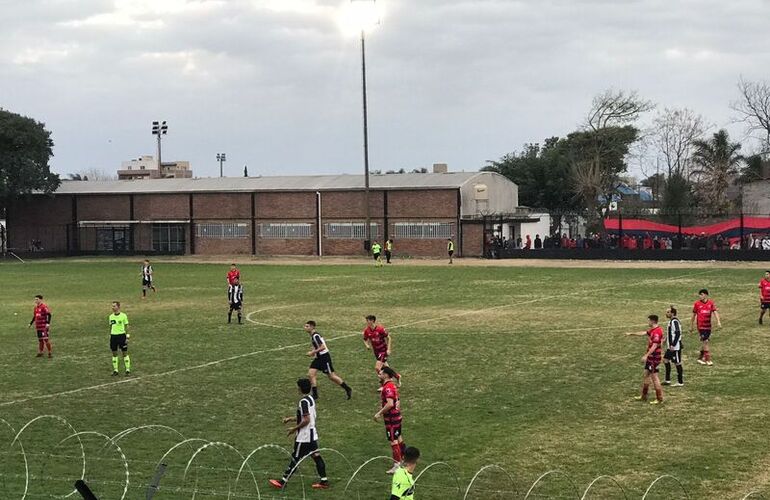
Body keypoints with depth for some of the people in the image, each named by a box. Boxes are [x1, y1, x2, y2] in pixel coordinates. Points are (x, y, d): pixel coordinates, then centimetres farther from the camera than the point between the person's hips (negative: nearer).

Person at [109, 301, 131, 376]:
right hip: (113, 336, 4)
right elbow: (111, 327, 15)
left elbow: (126, 326, -2)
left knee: (125, 353, 2)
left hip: (121, 335, -4)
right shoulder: (111, 316, 7)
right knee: (114, 354, 7)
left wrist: (127, 337, -5)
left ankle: (128, 370, 8)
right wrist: (110, 336, 12)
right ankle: (115, 370, 14)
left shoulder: (123, 316, -5)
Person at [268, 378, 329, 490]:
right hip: (312, 435, 9)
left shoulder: (303, 402, -20)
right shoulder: (311, 399, 9)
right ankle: (324, 481, 10)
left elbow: (306, 420, -23)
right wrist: (291, 418, 19)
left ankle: (283, 482, 7)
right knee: (316, 456, 9)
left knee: (295, 459, -1)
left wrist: (294, 428, -14)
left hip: (304, 437, -9)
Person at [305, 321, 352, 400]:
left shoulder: (315, 336, -20)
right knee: (311, 374, -2)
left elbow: (322, 347, -27)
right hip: (318, 358, 10)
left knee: (331, 376, 0)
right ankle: (315, 395, 2)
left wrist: (313, 352, -22)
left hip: (324, 357, -10)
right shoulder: (312, 335, 10)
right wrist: (313, 351, 11)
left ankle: (348, 389, 15)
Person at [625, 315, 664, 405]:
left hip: (654, 358, -10)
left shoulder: (657, 332, -22)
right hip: (650, 357, 10)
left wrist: (646, 356, -29)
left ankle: (659, 398, 3)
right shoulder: (652, 330, 9)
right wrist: (631, 333, 27)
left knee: (654, 377, -4)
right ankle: (643, 396, 28)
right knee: (646, 374, 17)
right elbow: (643, 333, 23)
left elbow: (654, 346, -27)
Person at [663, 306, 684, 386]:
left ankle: (680, 382, 7)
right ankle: (667, 380, 22)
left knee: (677, 363, -2)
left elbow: (678, 334, -25)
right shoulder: (671, 321, 12)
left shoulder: (675, 321, -19)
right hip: (671, 346, 11)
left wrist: (673, 345, -26)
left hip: (675, 347, -11)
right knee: (666, 359, 15)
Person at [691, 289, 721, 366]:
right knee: (705, 342, -8)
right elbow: (693, 315, 6)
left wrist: (718, 321, -19)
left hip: (708, 326, 3)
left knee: (704, 342, 11)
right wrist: (691, 325, 11)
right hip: (701, 326, -3)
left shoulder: (711, 303, 3)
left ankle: (701, 358, 24)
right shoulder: (697, 304, -2)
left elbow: (715, 312, -5)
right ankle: (708, 359, -6)